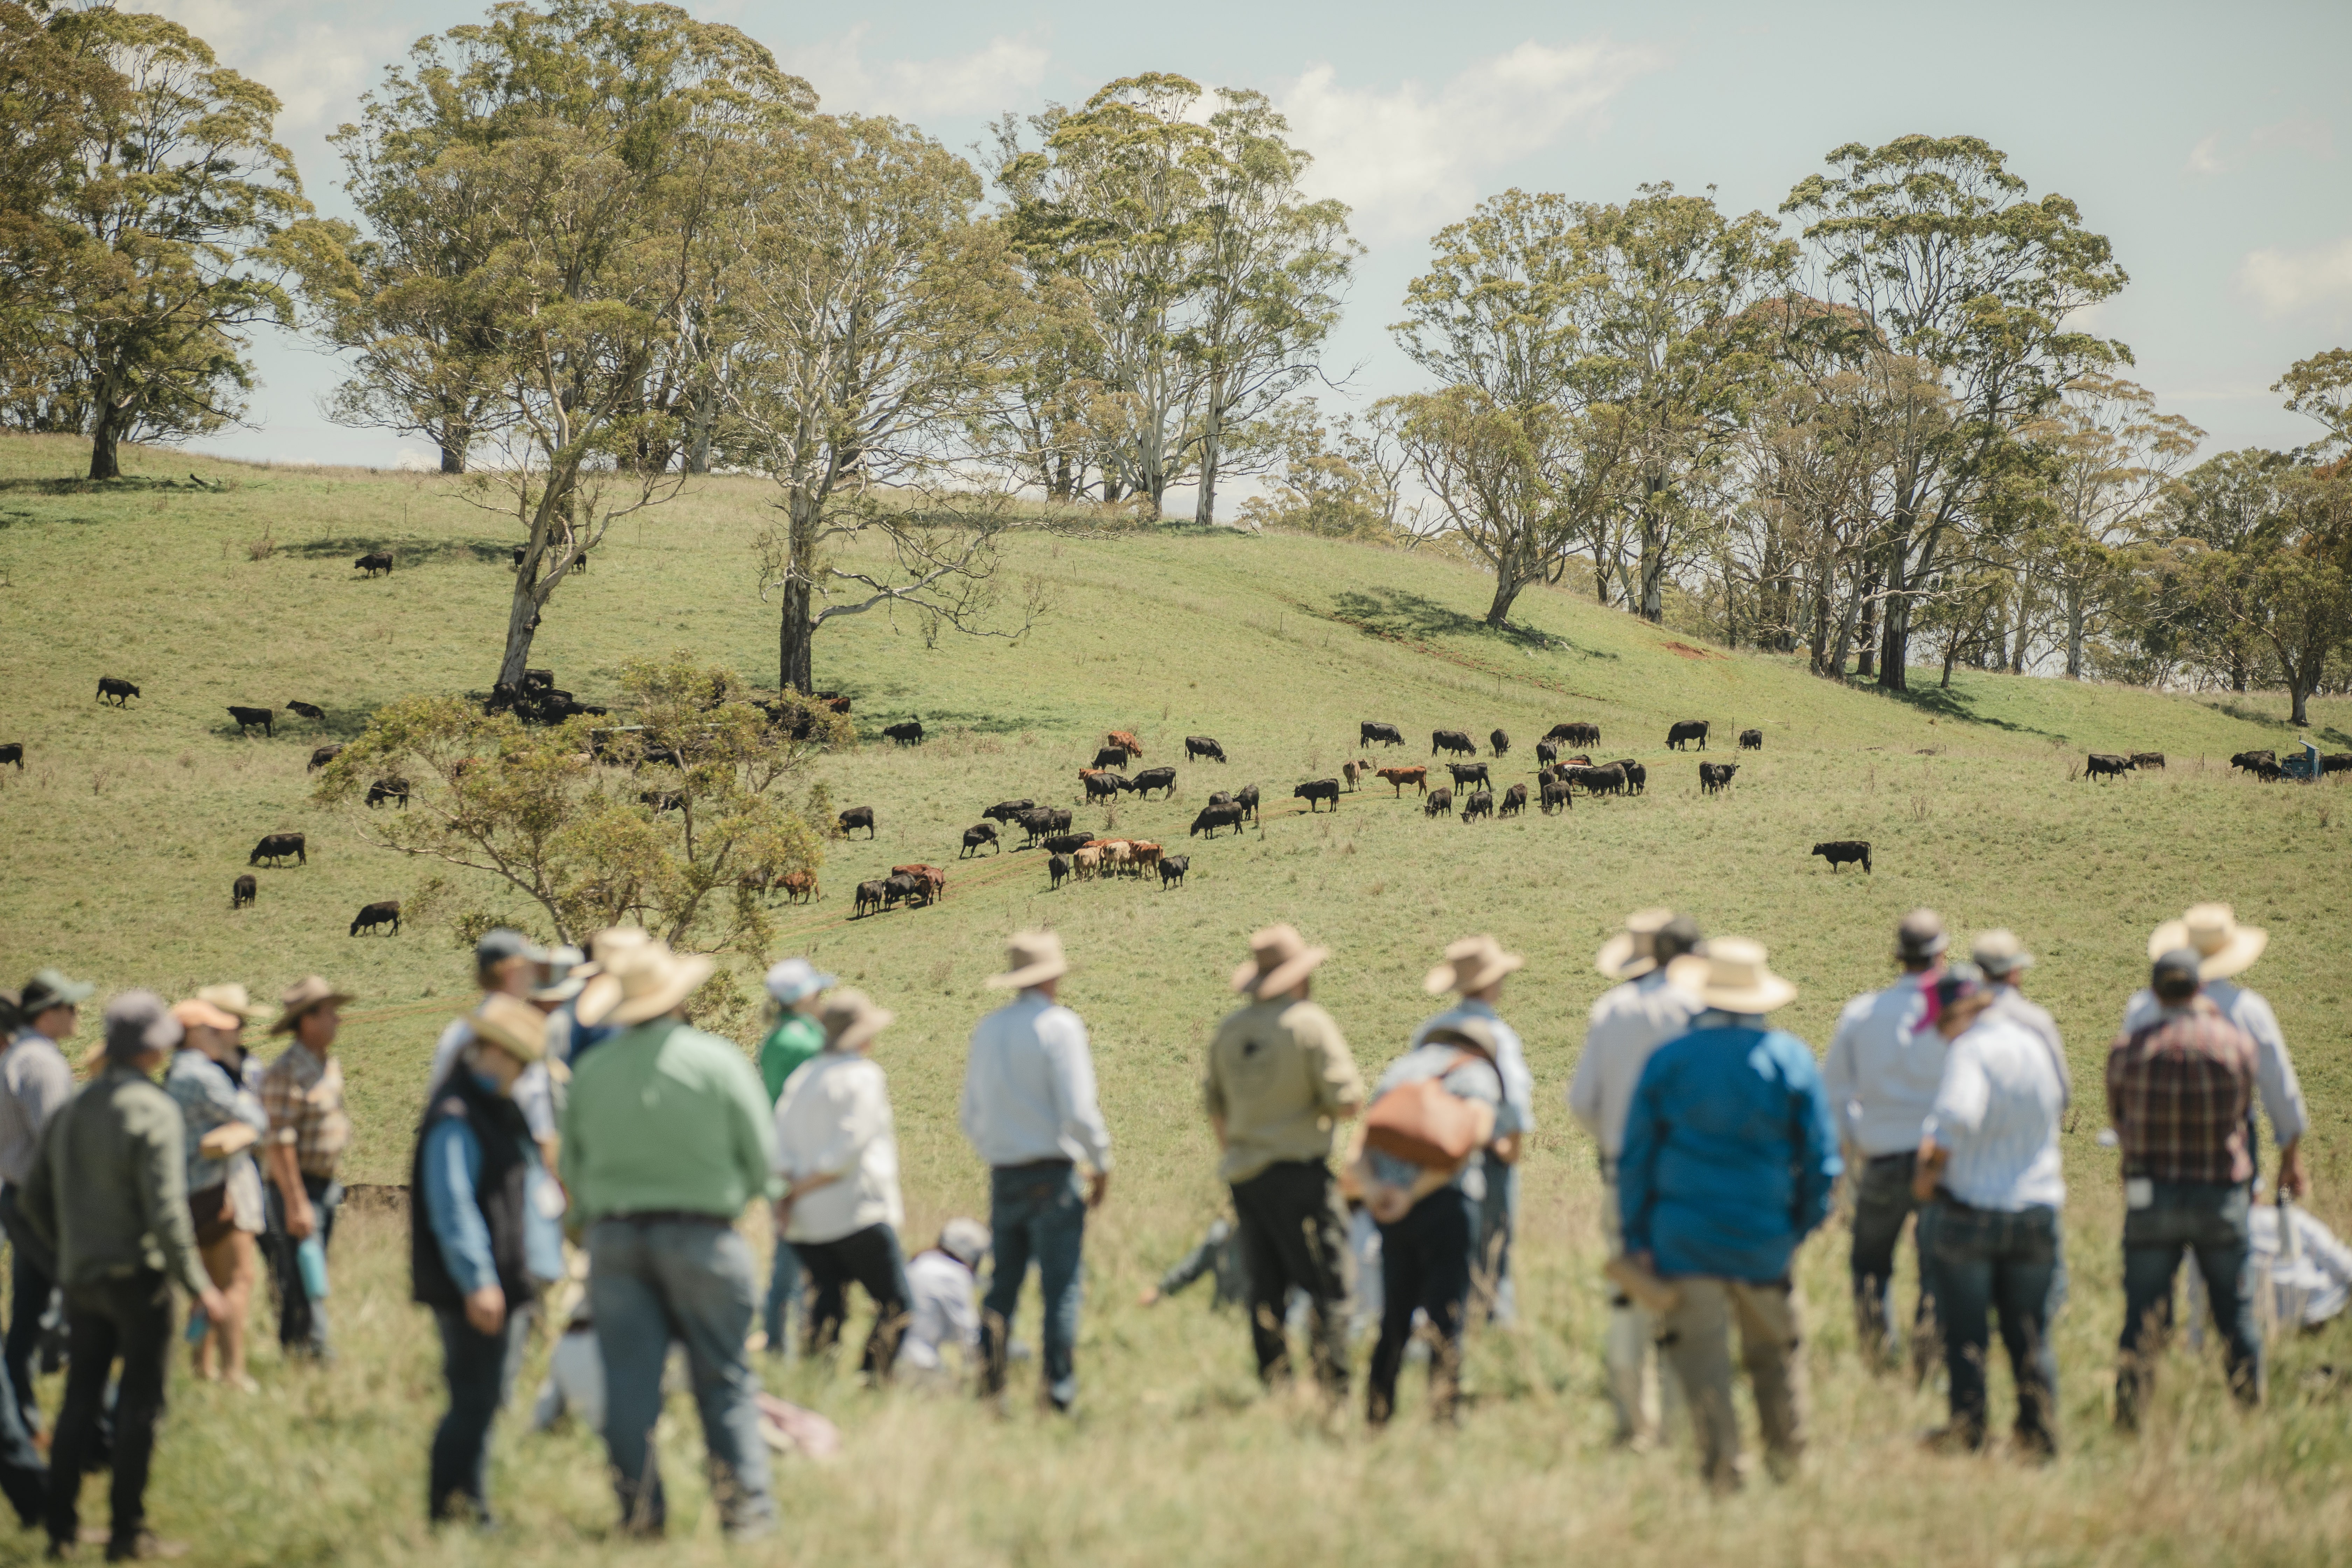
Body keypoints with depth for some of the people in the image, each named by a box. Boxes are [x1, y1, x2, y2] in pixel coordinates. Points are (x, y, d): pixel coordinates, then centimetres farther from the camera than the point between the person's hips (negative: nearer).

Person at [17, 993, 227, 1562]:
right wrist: (196, 1284, -15)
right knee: (140, 1403, 0)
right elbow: (165, 1209, -21)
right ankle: (127, 1532, 2)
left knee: (80, 1398, 13)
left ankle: (62, 1527, 15)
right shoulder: (154, 1111, -15)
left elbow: (36, 1195, 14)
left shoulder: (72, 1109, 8)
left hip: (81, 1277, 7)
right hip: (137, 1278, -7)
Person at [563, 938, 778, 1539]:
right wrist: (736, 1196, 17)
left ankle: (640, 1507, 5)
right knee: (725, 1379, 5)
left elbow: (571, 1167, 8)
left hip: (612, 1236, 2)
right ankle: (746, 1507, 4)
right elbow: (763, 1157, -2)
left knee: (629, 1379, 5)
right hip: (700, 1236, -2)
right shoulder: (717, 1060, -7)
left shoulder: (590, 1071, 1)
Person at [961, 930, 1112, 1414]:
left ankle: (989, 1387, 9)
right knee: (1061, 1287, -2)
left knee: (1002, 1284, 12)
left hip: (1003, 1175, 6)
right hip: (1053, 1173, -6)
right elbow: (1078, 1110, -15)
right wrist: (1101, 1164, -3)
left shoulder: (988, 1028, 10)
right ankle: (1060, 1390, -4)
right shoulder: (1060, 1026, -9)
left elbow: (970, 1115, 16)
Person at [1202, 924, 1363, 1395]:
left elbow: (1216, 1105, 20)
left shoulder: (1231, 1028, 9)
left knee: (1265, 1290, 11)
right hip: (1298, 1171, -7)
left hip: (1244, 1174, 7)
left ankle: (1273, 1389, 12)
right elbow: (1347, 1101, -15)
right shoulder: (1310, 1023, -11)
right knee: (1327, 1286, -4)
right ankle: (1332, 1389, -8)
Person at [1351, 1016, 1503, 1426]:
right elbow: (1473, 1136, -11)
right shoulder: (1478, 1073, 7)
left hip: (1387, 1209, 5)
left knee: (1394, 1317, 11)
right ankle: (1443, 1416, -11)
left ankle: (1375, 1416, 11)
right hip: (1445, 1204, -5)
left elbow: (1365, 1137, 11)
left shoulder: (1400, 1067, 23)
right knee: (1446, 1318, -5)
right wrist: (1414, 1193, -14)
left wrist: (1369, 1186, -6)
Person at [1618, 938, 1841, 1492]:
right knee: (1776, 1347, 17)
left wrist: (1636, 1238, 7)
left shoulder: (1667, 1060, -2)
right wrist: (1805, 1222, 14)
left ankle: (1721, 1465, -1)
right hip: (1764, 1238, 1)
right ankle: (1788, 1456, 28)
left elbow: (1636, 1156, 1)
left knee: (1701, 1349, 2)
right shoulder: (1792, 1058, -3)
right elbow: (1822, 1156, 1)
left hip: (1685, 1233, -1)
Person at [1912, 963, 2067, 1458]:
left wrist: (1931, 1170, -17)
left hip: (1970, 1208, -6)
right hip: (2038, 1209, 6)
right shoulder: (2037, 1046, 8)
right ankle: (2040, 1431, 12)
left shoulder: (1971, 1051, -14)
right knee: (2030, 1333, 12)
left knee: (1965, 1333, 4)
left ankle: (1968, 1429, 6)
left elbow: (1959, 1116, -32)